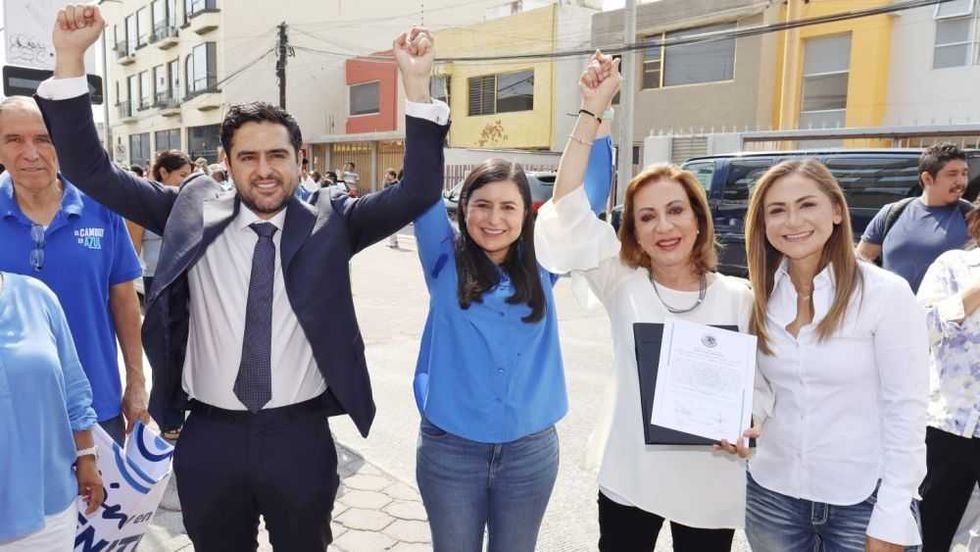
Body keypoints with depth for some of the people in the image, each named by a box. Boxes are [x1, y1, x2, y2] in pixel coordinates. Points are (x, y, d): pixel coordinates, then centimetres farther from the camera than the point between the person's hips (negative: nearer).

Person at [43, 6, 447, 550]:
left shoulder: (329, 223, -4)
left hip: (300, 435, -1)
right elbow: (94, 172, -1)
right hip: (210, 437, 2)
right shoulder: (193, 213, -1)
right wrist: (70, 59, -11)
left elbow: (418, 192, -12)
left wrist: (417, 84, -21)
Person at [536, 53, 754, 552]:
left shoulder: (738, 298, -6)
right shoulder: (623, 285, -8)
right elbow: (567, 213, -18)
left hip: (711, 489, 1)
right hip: (629, 480, 0)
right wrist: (593, 110, -21)